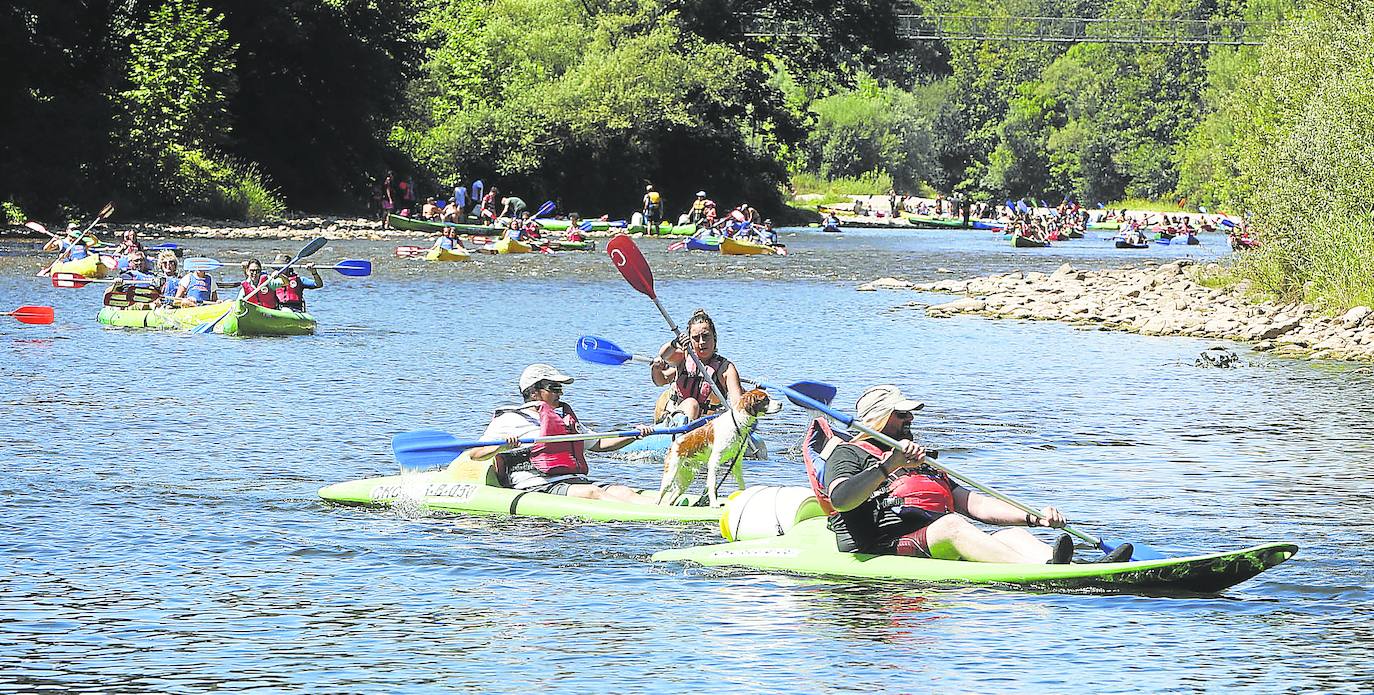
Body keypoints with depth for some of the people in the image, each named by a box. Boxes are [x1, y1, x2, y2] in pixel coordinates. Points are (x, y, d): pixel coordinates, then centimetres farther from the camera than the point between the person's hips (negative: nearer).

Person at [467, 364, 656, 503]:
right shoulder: (510, 420, 6)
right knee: (593, 492, -33)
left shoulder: (566, 419, 30)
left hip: (577, 481, 8)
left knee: (622, 491, -20)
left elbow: (598, 444, 34)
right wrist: (502, 446, -23)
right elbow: (474, 454, 0)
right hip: (538, 486, -8)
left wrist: (635, 435, 19)